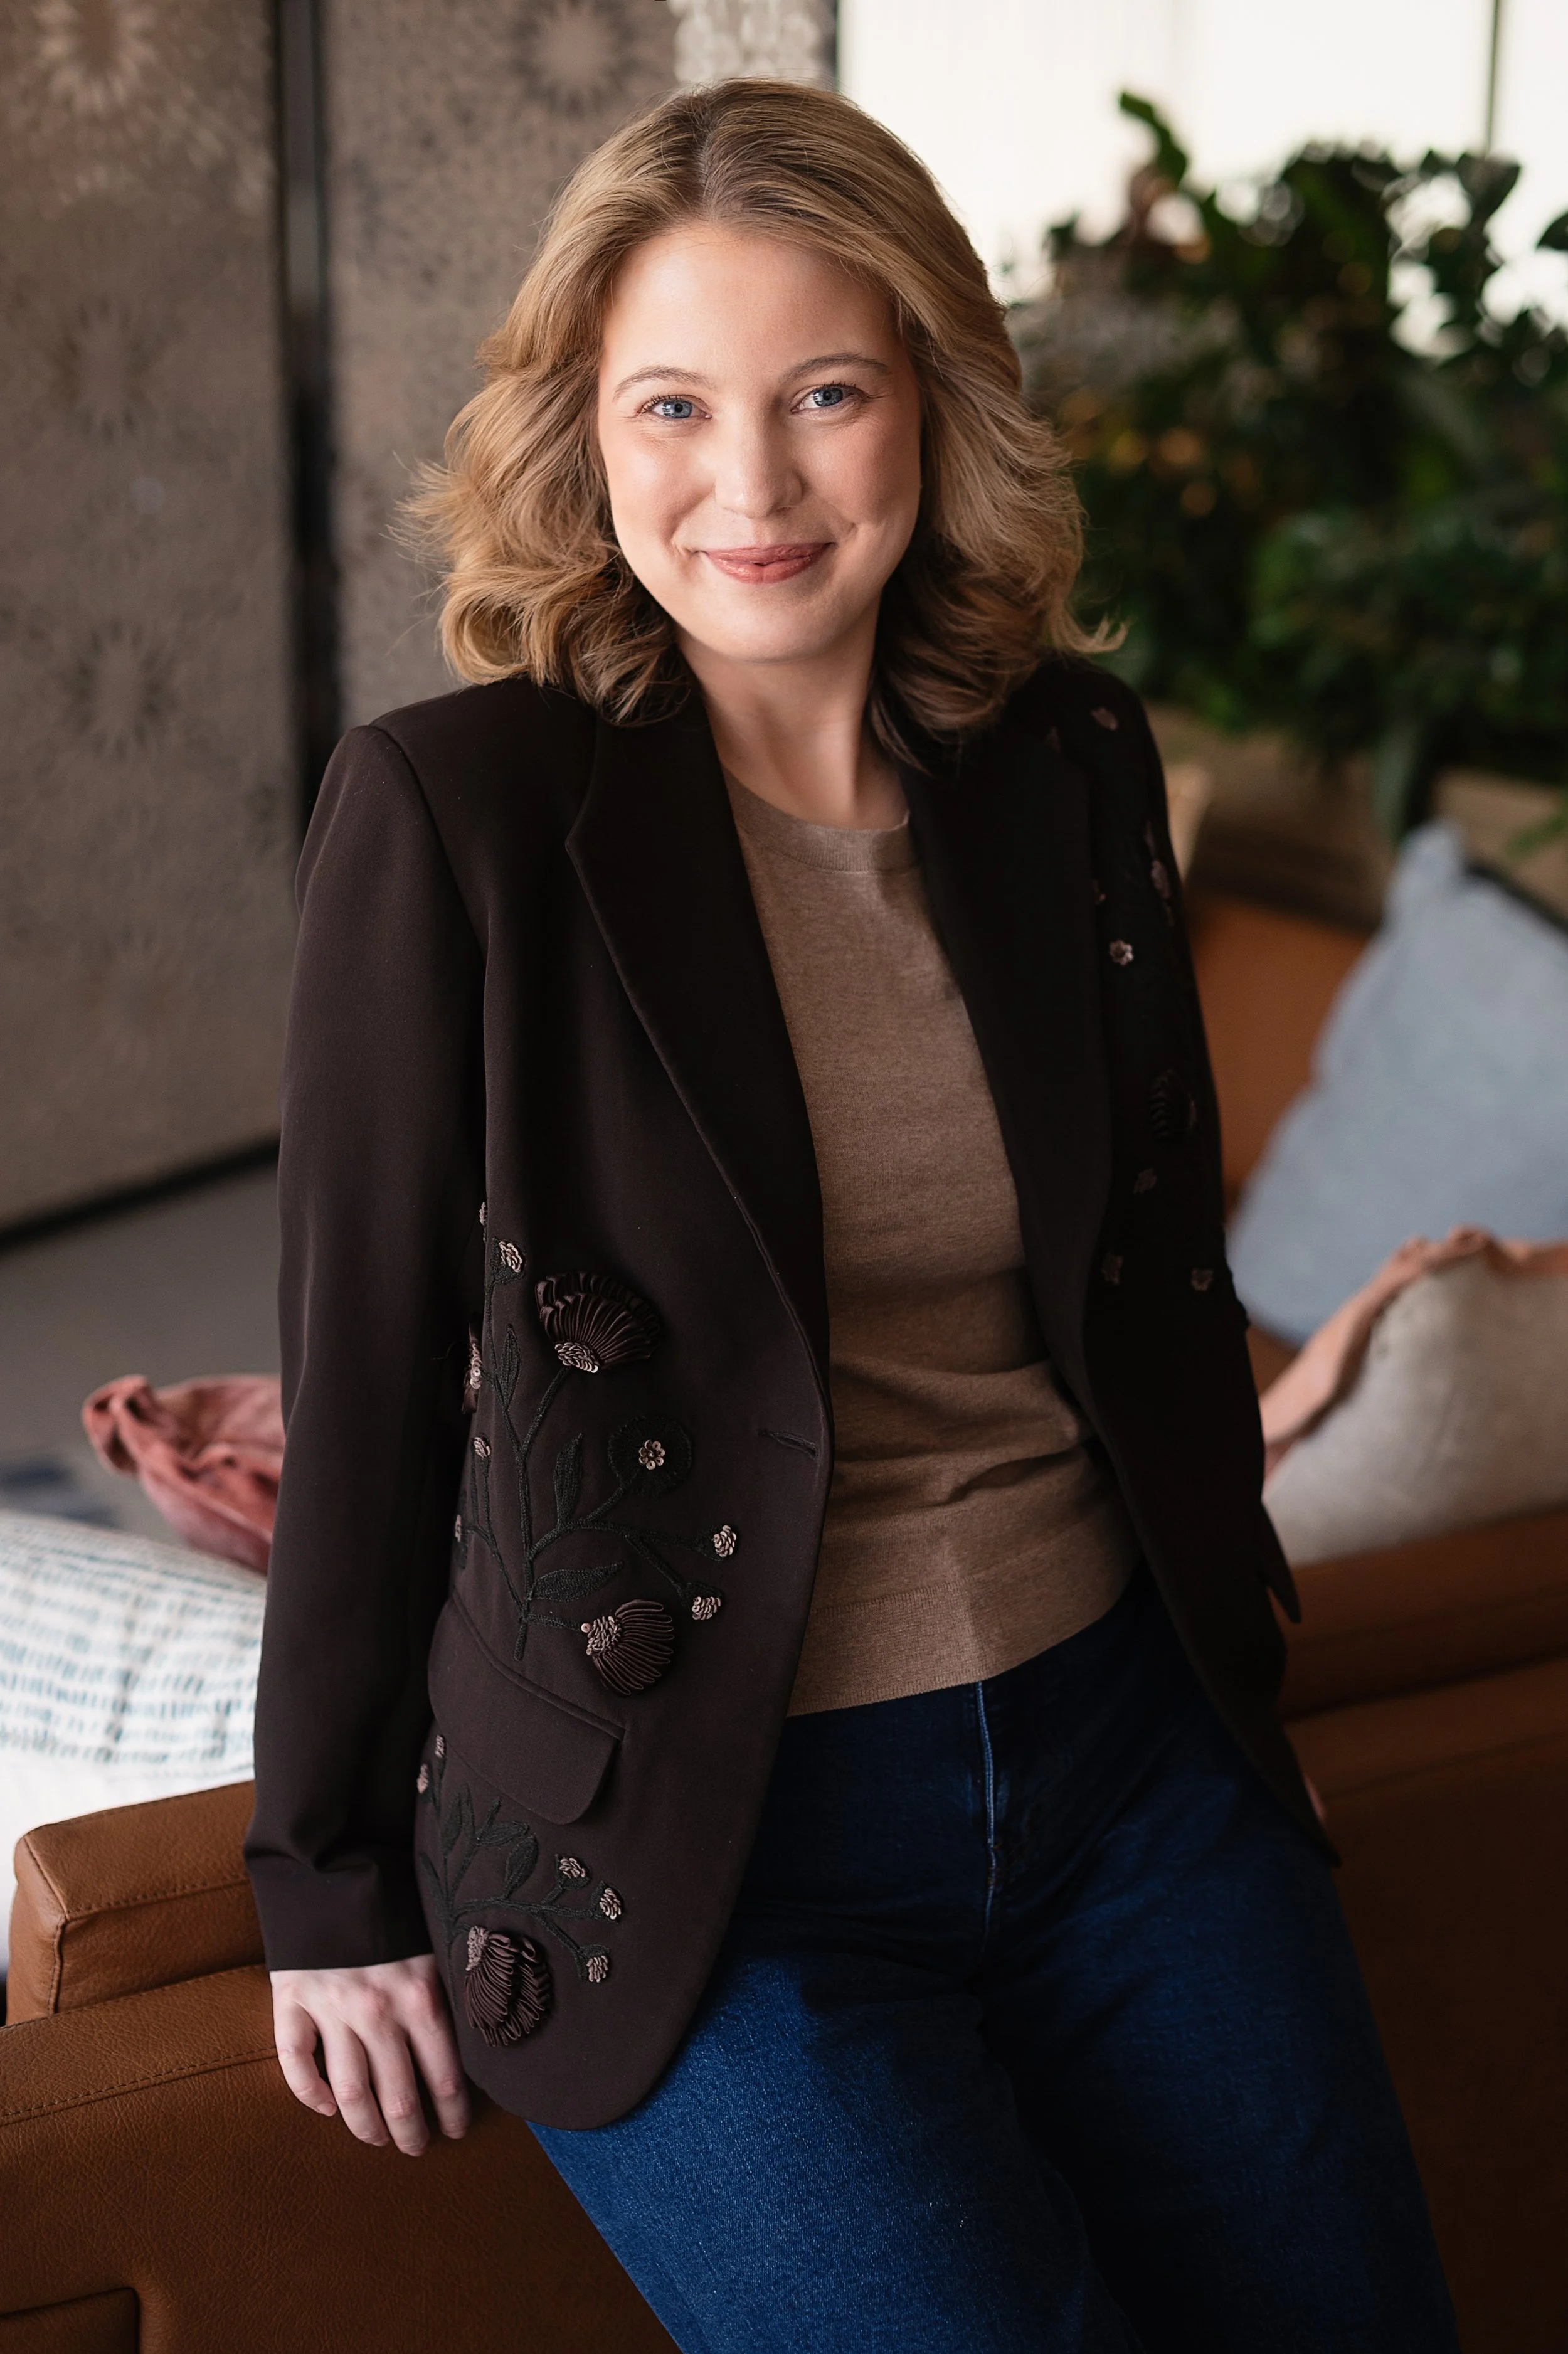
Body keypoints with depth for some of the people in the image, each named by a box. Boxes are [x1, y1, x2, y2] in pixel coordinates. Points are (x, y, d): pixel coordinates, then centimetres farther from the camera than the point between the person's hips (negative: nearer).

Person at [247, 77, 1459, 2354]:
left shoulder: (1072, 761, 1)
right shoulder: (454, 809, -13)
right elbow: (364, 1375, -8)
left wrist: (1235, 1644, 19)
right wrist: (334, 1883, -2)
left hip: (1121, 1755, 5)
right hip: (694, 1846, -4)